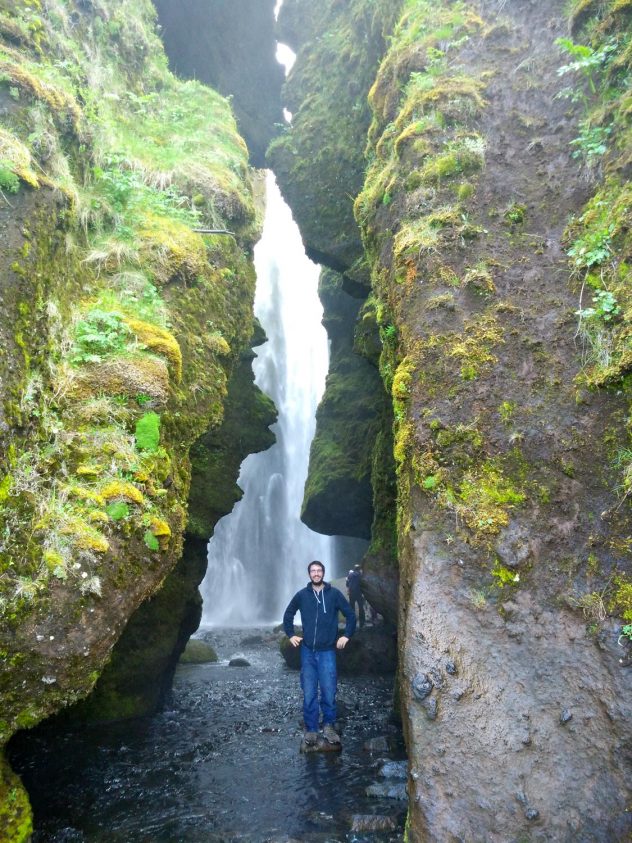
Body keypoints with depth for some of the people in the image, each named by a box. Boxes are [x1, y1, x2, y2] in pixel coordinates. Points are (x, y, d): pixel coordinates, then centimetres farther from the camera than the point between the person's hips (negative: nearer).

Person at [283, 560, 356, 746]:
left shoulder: (334, 594, -3)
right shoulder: (301, 595, 1)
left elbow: (350, 614, 4)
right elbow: (288, 614, 15)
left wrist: (347, 636, -1)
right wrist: (291, 635, 9)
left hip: (327, 651, -1)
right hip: (307, 651, 1)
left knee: (329, 692, -1)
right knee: (309, 693, 5)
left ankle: (329, 726, 16)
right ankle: (311, 729, 16)